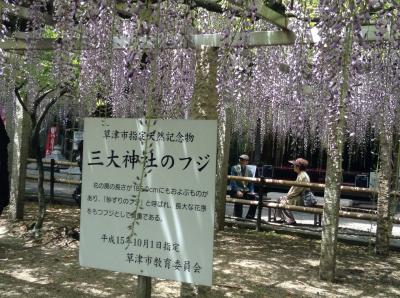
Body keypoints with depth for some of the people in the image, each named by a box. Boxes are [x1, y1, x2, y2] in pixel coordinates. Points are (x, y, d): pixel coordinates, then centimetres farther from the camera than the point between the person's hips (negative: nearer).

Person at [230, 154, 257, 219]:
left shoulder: (249, 170, 12)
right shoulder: (234, 168, 2)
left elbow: (251, 183, 15)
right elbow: (233, 181, -7)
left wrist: (252, 191, -4)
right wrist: (237, 191, -21)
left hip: (246, 191, 4)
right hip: (236, 190, -3)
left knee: (254, 197, -22)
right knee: (239, 197, -35)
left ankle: (249, 217, -8)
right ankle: (238, 218, -24)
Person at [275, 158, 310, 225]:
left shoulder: (302, 176, -20)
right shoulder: (301, 174, 14)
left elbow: (297, 190, -21)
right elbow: (294, 187, 18)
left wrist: (288, 197, -12)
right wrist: (288, 195, 9)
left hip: (301, 199, -11)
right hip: (299, 197, 11)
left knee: (283, 202, -15)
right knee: (280, 199, 10)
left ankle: (291, 220, -9)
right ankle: (283, 218, 16)